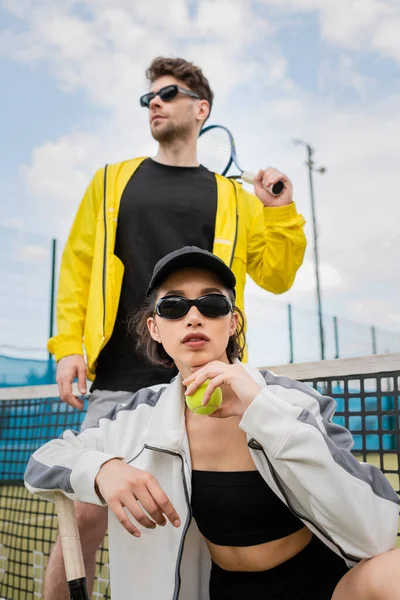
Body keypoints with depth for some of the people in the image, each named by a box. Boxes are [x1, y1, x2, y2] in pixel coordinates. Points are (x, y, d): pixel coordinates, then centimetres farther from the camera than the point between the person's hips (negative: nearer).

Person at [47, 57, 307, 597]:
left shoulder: (233, 197, 14)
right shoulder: (113, 181, 15)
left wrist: (281, 212, -1)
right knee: (86, 517, -1)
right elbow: (78, 266, 10)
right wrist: (68, 345, 0)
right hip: (119, 382, 0)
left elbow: (275, 277, 12)